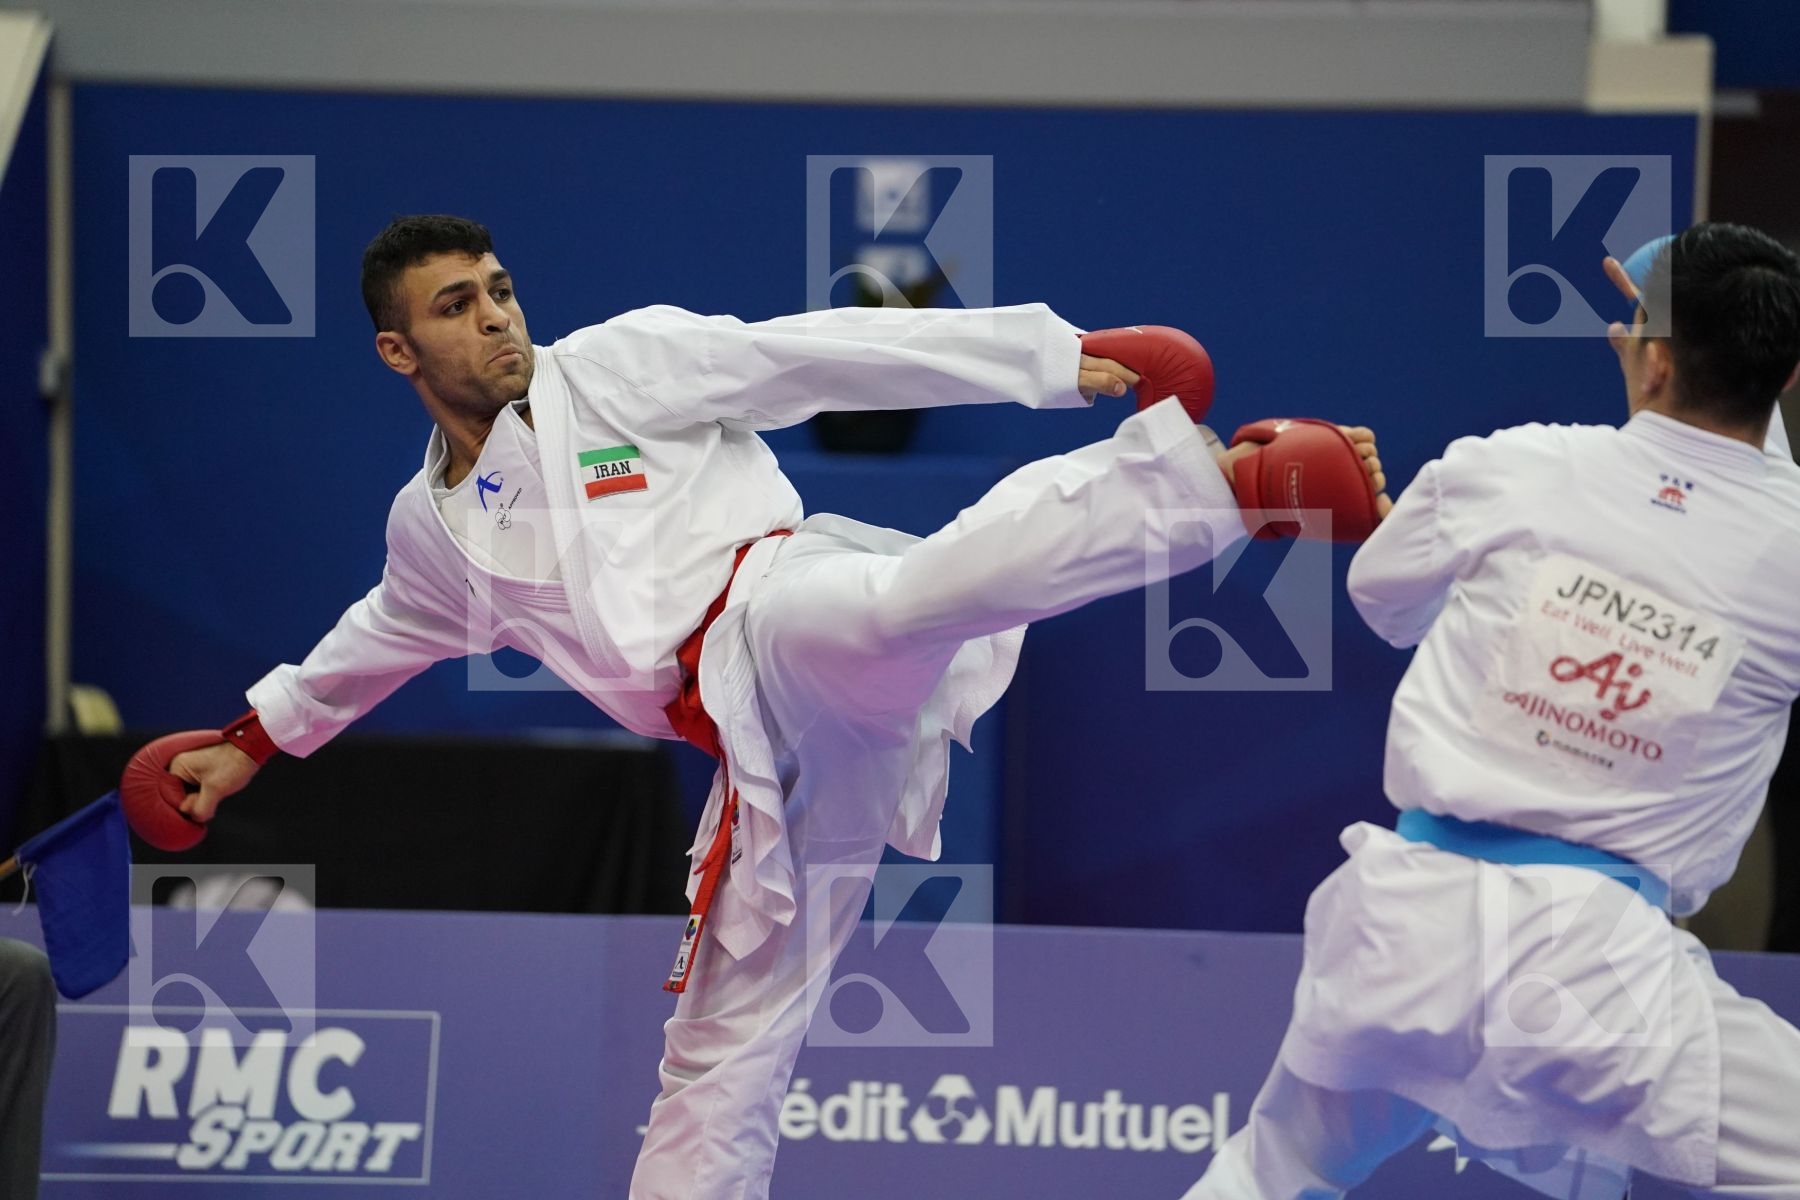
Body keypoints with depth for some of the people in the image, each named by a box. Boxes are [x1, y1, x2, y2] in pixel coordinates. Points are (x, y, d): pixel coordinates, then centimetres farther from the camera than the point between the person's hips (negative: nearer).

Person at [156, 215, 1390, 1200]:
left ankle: (1228, 474, -47)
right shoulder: (434, 527, 22)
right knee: (722, 1055, 9)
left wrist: (1051, 355, -5)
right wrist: (262, 735, 54)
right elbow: (394, 634, 45)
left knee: (902, 600, -42)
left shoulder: (615, 367, 5)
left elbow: (830, 352, 0)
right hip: (770, 757, 6)